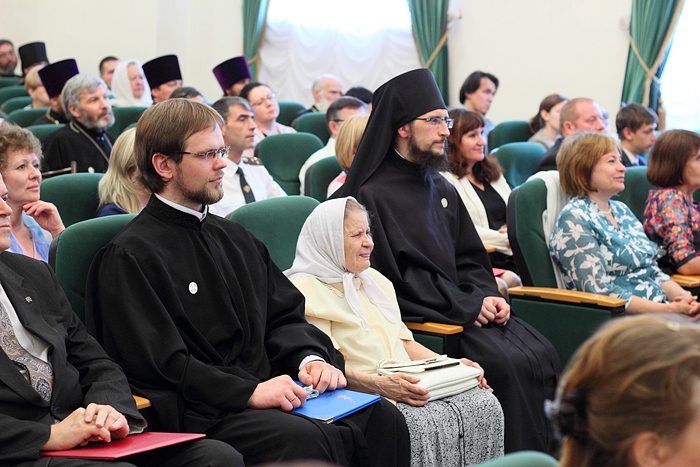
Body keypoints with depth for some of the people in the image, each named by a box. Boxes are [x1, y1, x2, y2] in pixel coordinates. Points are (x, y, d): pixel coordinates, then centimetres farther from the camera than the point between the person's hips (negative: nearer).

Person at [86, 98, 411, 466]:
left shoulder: (235, 238, 21)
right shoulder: (129, 256, -4)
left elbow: (283, 315, 21)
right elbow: (159, 362, -13)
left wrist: (310, 357, -1)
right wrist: (249, 392, -19)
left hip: (264, 392, 7)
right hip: (197, 415, -7)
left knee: (382, 419, -14)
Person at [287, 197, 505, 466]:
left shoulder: (376, 280, 25)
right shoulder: (306, 290, -2)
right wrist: (378, 384, -26)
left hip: (407, 384, 8)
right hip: (359, 394, -7)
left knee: (484, 404, -16)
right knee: (427, 423, -33)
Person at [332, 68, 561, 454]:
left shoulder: (443, 190, 18)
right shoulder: (371, 194, -7)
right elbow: (393, 277, -13)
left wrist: (488, 296, -2)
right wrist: (467, 306, -15)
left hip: (468, 307, 8)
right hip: (417, 318, -7)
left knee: (542, 354, -13)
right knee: (507, 363, -25)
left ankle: (545, 451, -7)